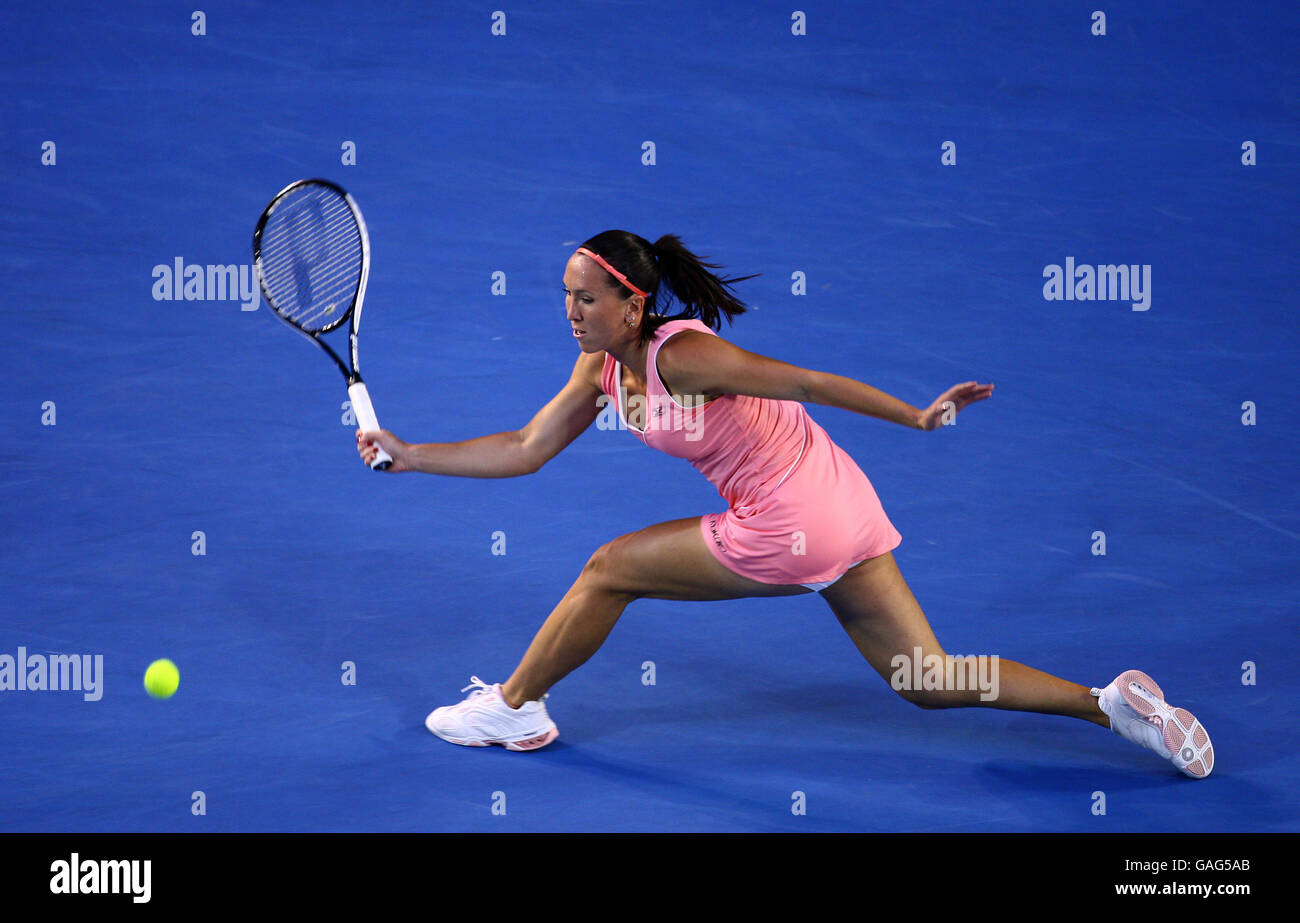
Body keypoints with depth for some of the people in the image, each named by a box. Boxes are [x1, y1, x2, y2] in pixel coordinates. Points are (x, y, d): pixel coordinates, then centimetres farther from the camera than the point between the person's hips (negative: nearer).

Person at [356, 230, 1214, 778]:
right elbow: (524, 450, 13)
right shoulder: (603, 370, 8)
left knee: (610, 570, 4)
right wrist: (409, 455, 7)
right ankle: (1110, 701, 7)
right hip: (840, 512, 8)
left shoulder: (681, 354, -18)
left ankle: (514, 707, 22)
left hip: (791, 530, -8)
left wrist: (917, 417, -24)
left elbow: (810, 383, -20)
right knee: (929, 682, 9)